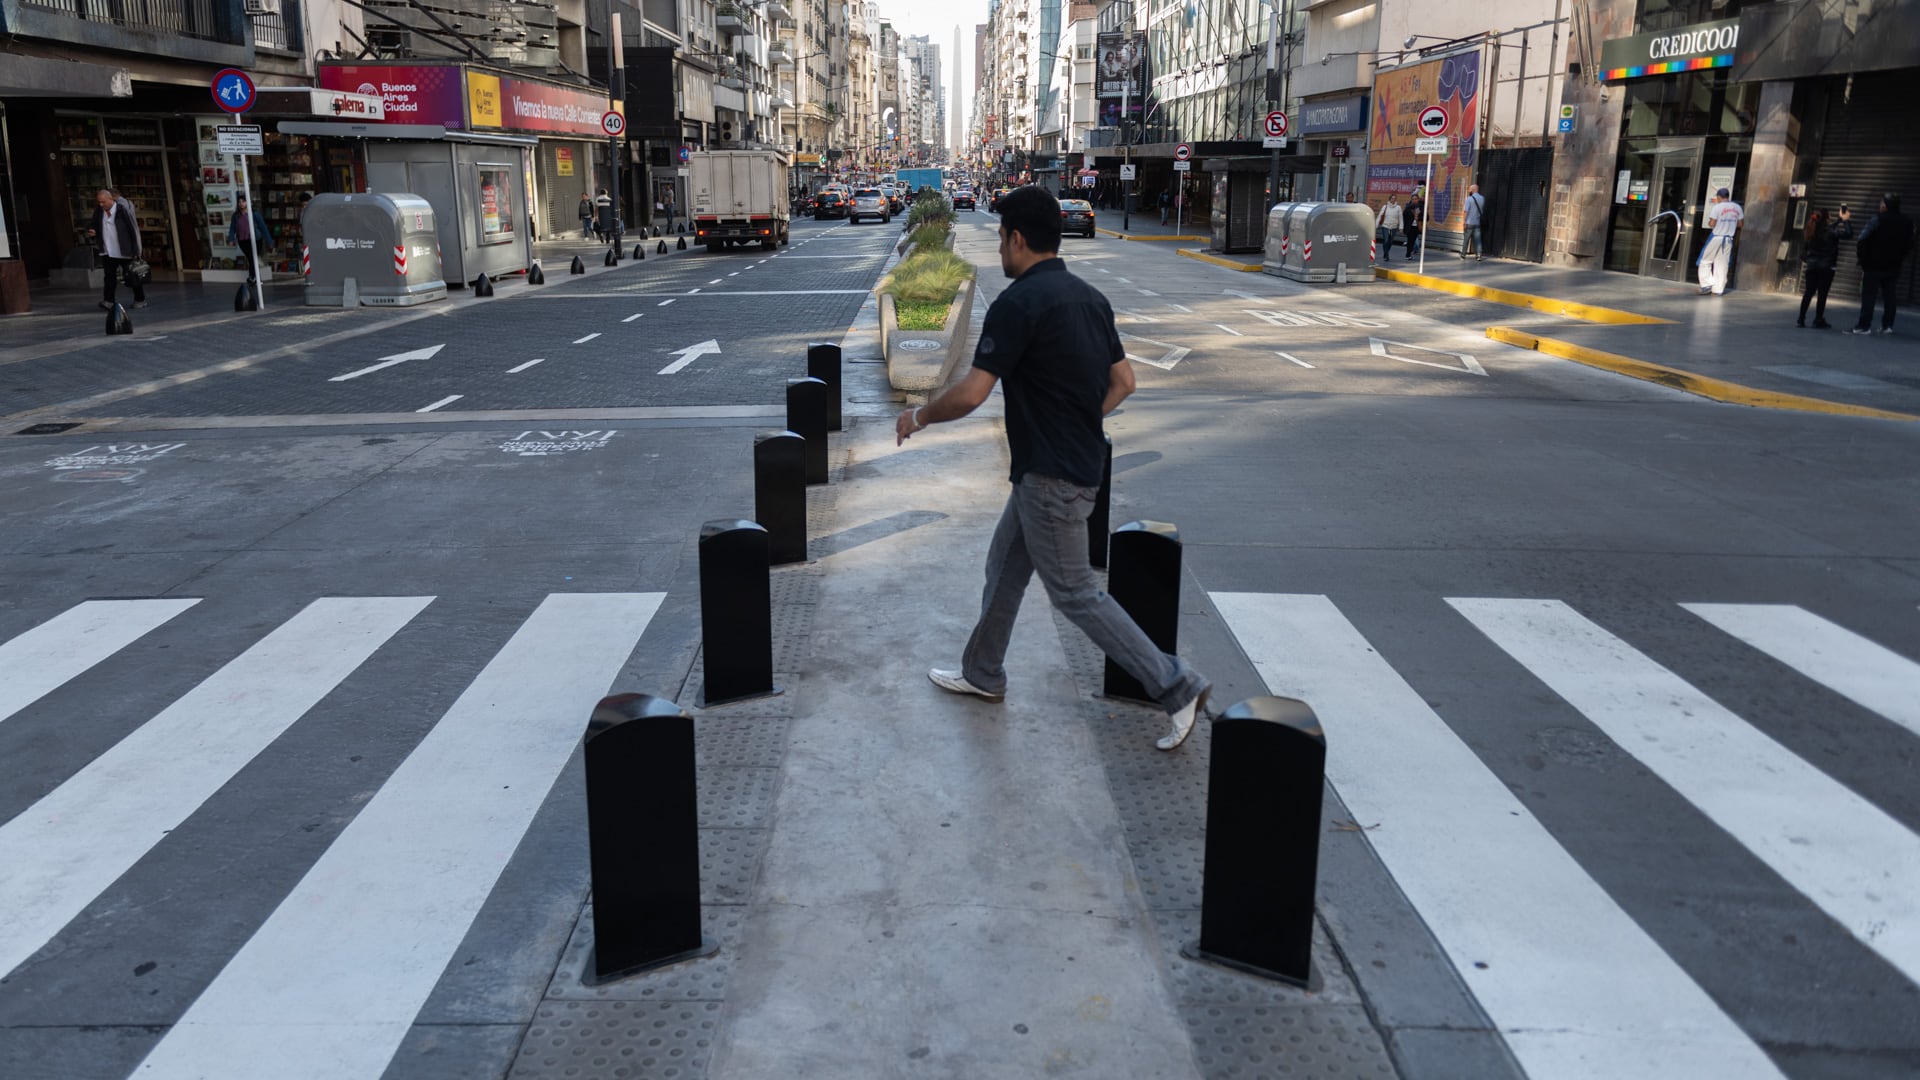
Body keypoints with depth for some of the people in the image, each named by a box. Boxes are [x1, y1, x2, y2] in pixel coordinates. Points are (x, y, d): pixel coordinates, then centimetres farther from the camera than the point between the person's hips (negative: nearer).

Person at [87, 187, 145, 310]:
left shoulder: (122, 210, -12)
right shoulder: (99, 212, 5)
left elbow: (132, 230, -11)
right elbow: (96, 229, 18)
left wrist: (135, 250, -13)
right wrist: (92, 234, -8)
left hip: (124, 252, -4)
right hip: (108, 252, 5)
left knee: (132, 276, 6)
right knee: (109, 277, 1)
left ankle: (140, 300, 18)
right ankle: (108, 301, -1)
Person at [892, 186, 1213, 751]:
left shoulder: (1018, 302, -19)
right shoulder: (1088, 296, 8)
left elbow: (970, 394, -23)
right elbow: (1122, 381, 11)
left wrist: (917, 417, -5)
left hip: (1050, 477, -10)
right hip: (1078, 461, 10)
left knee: (1074, 592, 0)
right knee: (1004, 566, 21)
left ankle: (1177, 686, 3)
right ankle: (982, 673, 36)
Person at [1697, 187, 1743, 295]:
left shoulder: (1717, 207, -11)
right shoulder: (1737, 207, 5)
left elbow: (1712, 223, -15)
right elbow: (1740, 224, 10)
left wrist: (1709, 222, 7)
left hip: (1716, 237, -5)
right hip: (1729, 239, 5)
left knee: (1705, 261, 7)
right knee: (1722, 264, 7)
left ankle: (1706, 284, -2)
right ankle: (1719, 289, 6)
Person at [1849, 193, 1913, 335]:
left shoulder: (1878, 219, -14)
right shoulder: (1907, 223, 5)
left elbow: (1863, 239, -21)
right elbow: (1909, 245, 11)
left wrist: (1861, 256, -9)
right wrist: (1899, 258, 19)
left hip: (1874, 265, -5)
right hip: (1894, 267, 5)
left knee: (1868, 296, -2)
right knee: (1890, 297, 11)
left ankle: (1864, 325, -5)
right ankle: (1887, 325, 13)